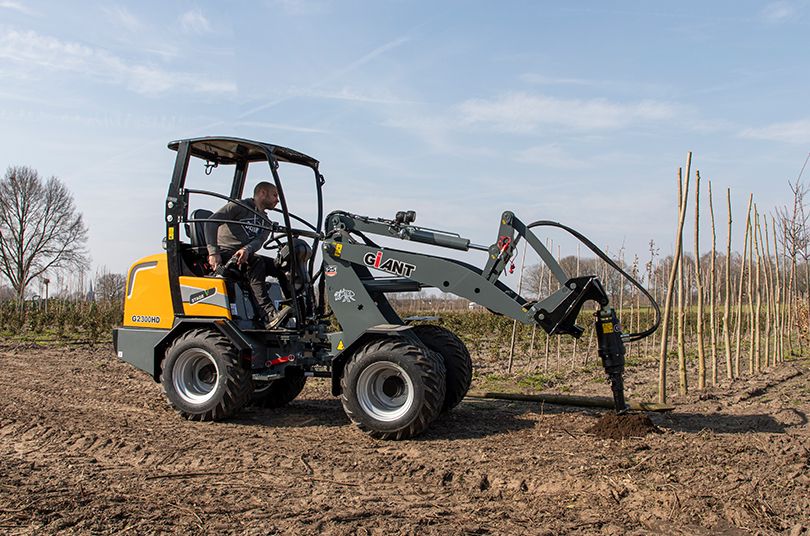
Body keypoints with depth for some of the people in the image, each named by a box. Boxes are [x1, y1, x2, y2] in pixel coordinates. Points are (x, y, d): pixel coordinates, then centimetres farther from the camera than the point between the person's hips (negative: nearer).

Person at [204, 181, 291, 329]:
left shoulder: (266, 223, 22)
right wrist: (213, 252, -22)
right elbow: (211, 222, -9)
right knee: (256, 262, -34)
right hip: (223, 254, -6)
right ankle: (269, 316, -47)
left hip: (244, 256, 6)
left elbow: (259, 241, -1)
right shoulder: (238, 207, 4)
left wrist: (247, 249, -26)